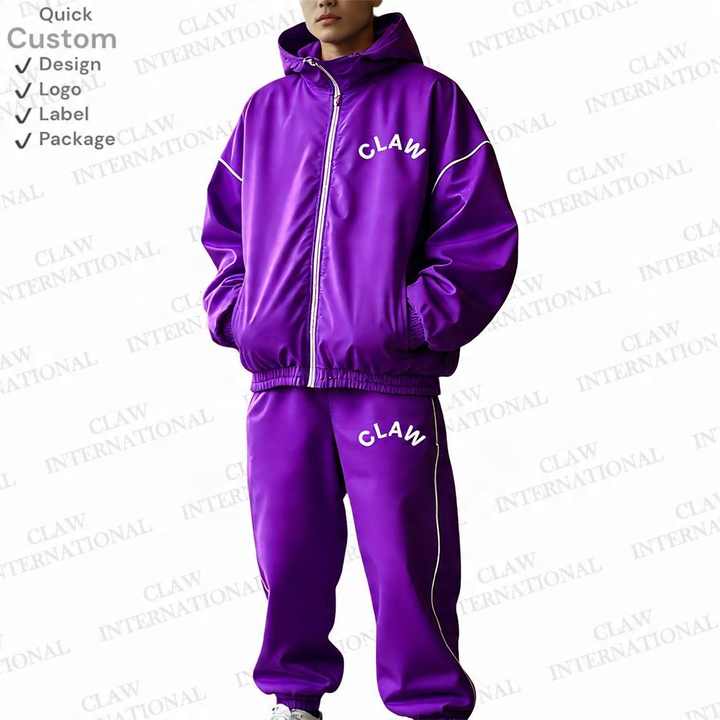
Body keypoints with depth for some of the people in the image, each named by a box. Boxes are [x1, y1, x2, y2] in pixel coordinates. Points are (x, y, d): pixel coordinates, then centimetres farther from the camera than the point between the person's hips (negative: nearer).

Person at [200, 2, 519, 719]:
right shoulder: (267, 108, 14)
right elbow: (225, 229, 21)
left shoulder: (429, 98, 3)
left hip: (390, 382, -3)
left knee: (406, 559, -1)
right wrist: (234, 312, 5)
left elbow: (482, 235, -2)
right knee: (287, 553, 9)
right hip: (280, 383, 4)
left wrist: (415, 322, -12)